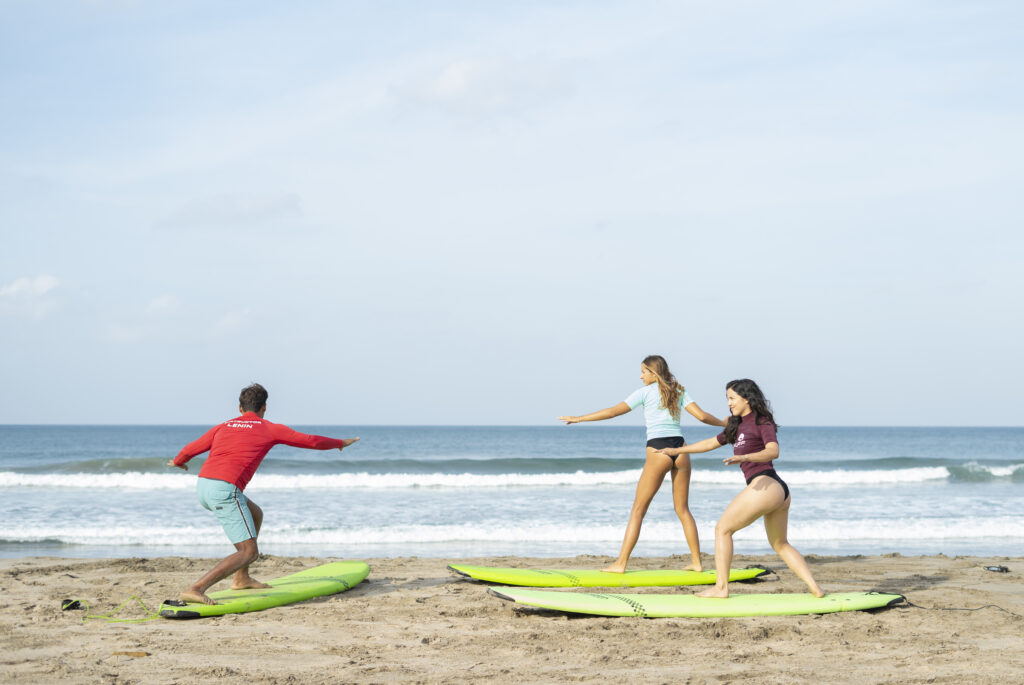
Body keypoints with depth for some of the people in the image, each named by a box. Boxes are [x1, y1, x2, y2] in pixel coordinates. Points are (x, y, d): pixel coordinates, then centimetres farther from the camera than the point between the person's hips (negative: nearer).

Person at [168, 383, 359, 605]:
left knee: (256, 514, 29)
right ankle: (196, 589, -20)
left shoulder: (223, 427, 23)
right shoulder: (270, 429, 12)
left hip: (202, 486, 7)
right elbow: (311, 441, 20)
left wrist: (178, 462, 56)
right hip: (225, 489, -7)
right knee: (249, 552, -3)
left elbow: (189, 449, 32)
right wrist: (340, 443, 38)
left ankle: (241, 579, 32)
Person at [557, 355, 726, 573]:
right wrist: (724, 423, 26)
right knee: (682, 509, 14)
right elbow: (701, 416, 6)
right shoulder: (679, 392, 13)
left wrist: (578, 418, 4)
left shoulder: (645, 392, 1)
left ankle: (621, 563, -4)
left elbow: (613, 411, -2)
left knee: (638, 509, -1)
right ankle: (696, 562, 12)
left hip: (658, 452, -5)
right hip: (680, 449, 5)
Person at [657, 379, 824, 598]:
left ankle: (721, 587, 0)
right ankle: (815, 588, 8)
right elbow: (711, 443, 33)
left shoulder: (762, 423, -2)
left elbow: (773, 451, -18)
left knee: (722, 529, 0)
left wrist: (744, 457, -34)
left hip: (766, 485, -10)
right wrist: (678, 450, 38)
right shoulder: (738, 426, 23)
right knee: (780, 545, 17)